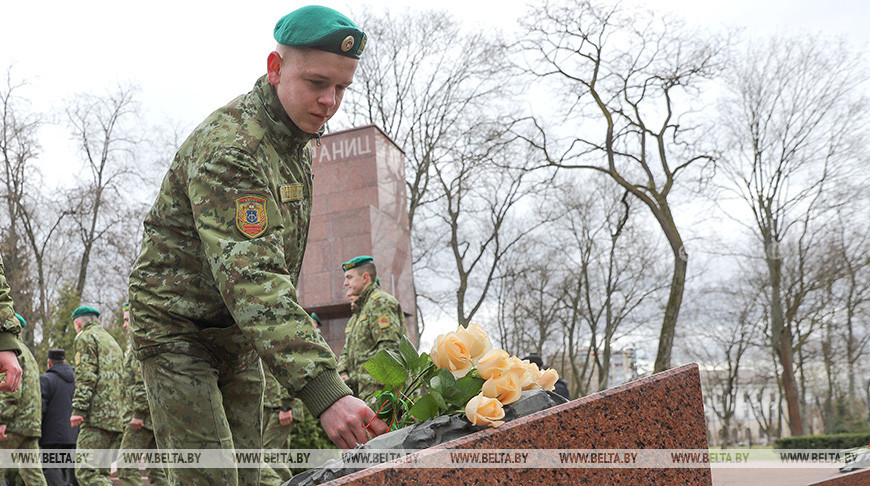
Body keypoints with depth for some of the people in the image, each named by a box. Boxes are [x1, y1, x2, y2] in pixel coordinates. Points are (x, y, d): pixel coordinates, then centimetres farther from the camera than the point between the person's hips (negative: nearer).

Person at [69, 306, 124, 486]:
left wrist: (78, 409, -16)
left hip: (98, 414, -9)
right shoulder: (112, 342, 29)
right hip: (117, 417, 9)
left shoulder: (86, 337, 2)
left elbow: (86, 376, -12)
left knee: (86, 471, -13)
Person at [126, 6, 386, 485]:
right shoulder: (227, 145, -26)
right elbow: (250, 279, -38)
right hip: (178, 331, -8)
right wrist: (324, 391, -46)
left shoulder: (296, 141, 5)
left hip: (239, 336, 8)